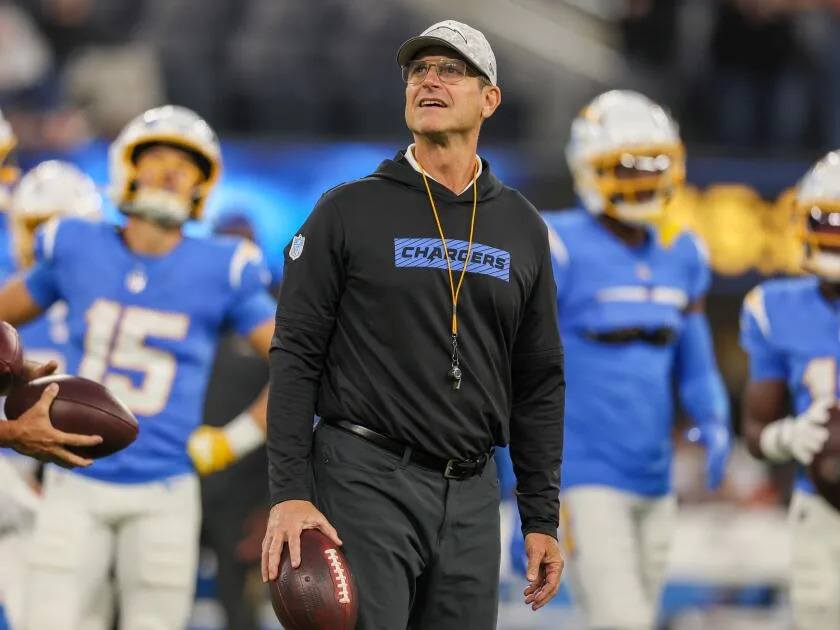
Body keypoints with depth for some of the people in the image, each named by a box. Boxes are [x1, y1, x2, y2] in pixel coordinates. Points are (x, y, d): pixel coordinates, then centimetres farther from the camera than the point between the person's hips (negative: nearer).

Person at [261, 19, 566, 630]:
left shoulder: (522, 227, 12)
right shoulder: (348, 212, 1)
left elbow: (539, 384, 14)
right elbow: (295, 357, -2)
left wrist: (542, 519, 9)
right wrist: (290, 494, -12)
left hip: (472, 494, 4)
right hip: (368, 483, -4)